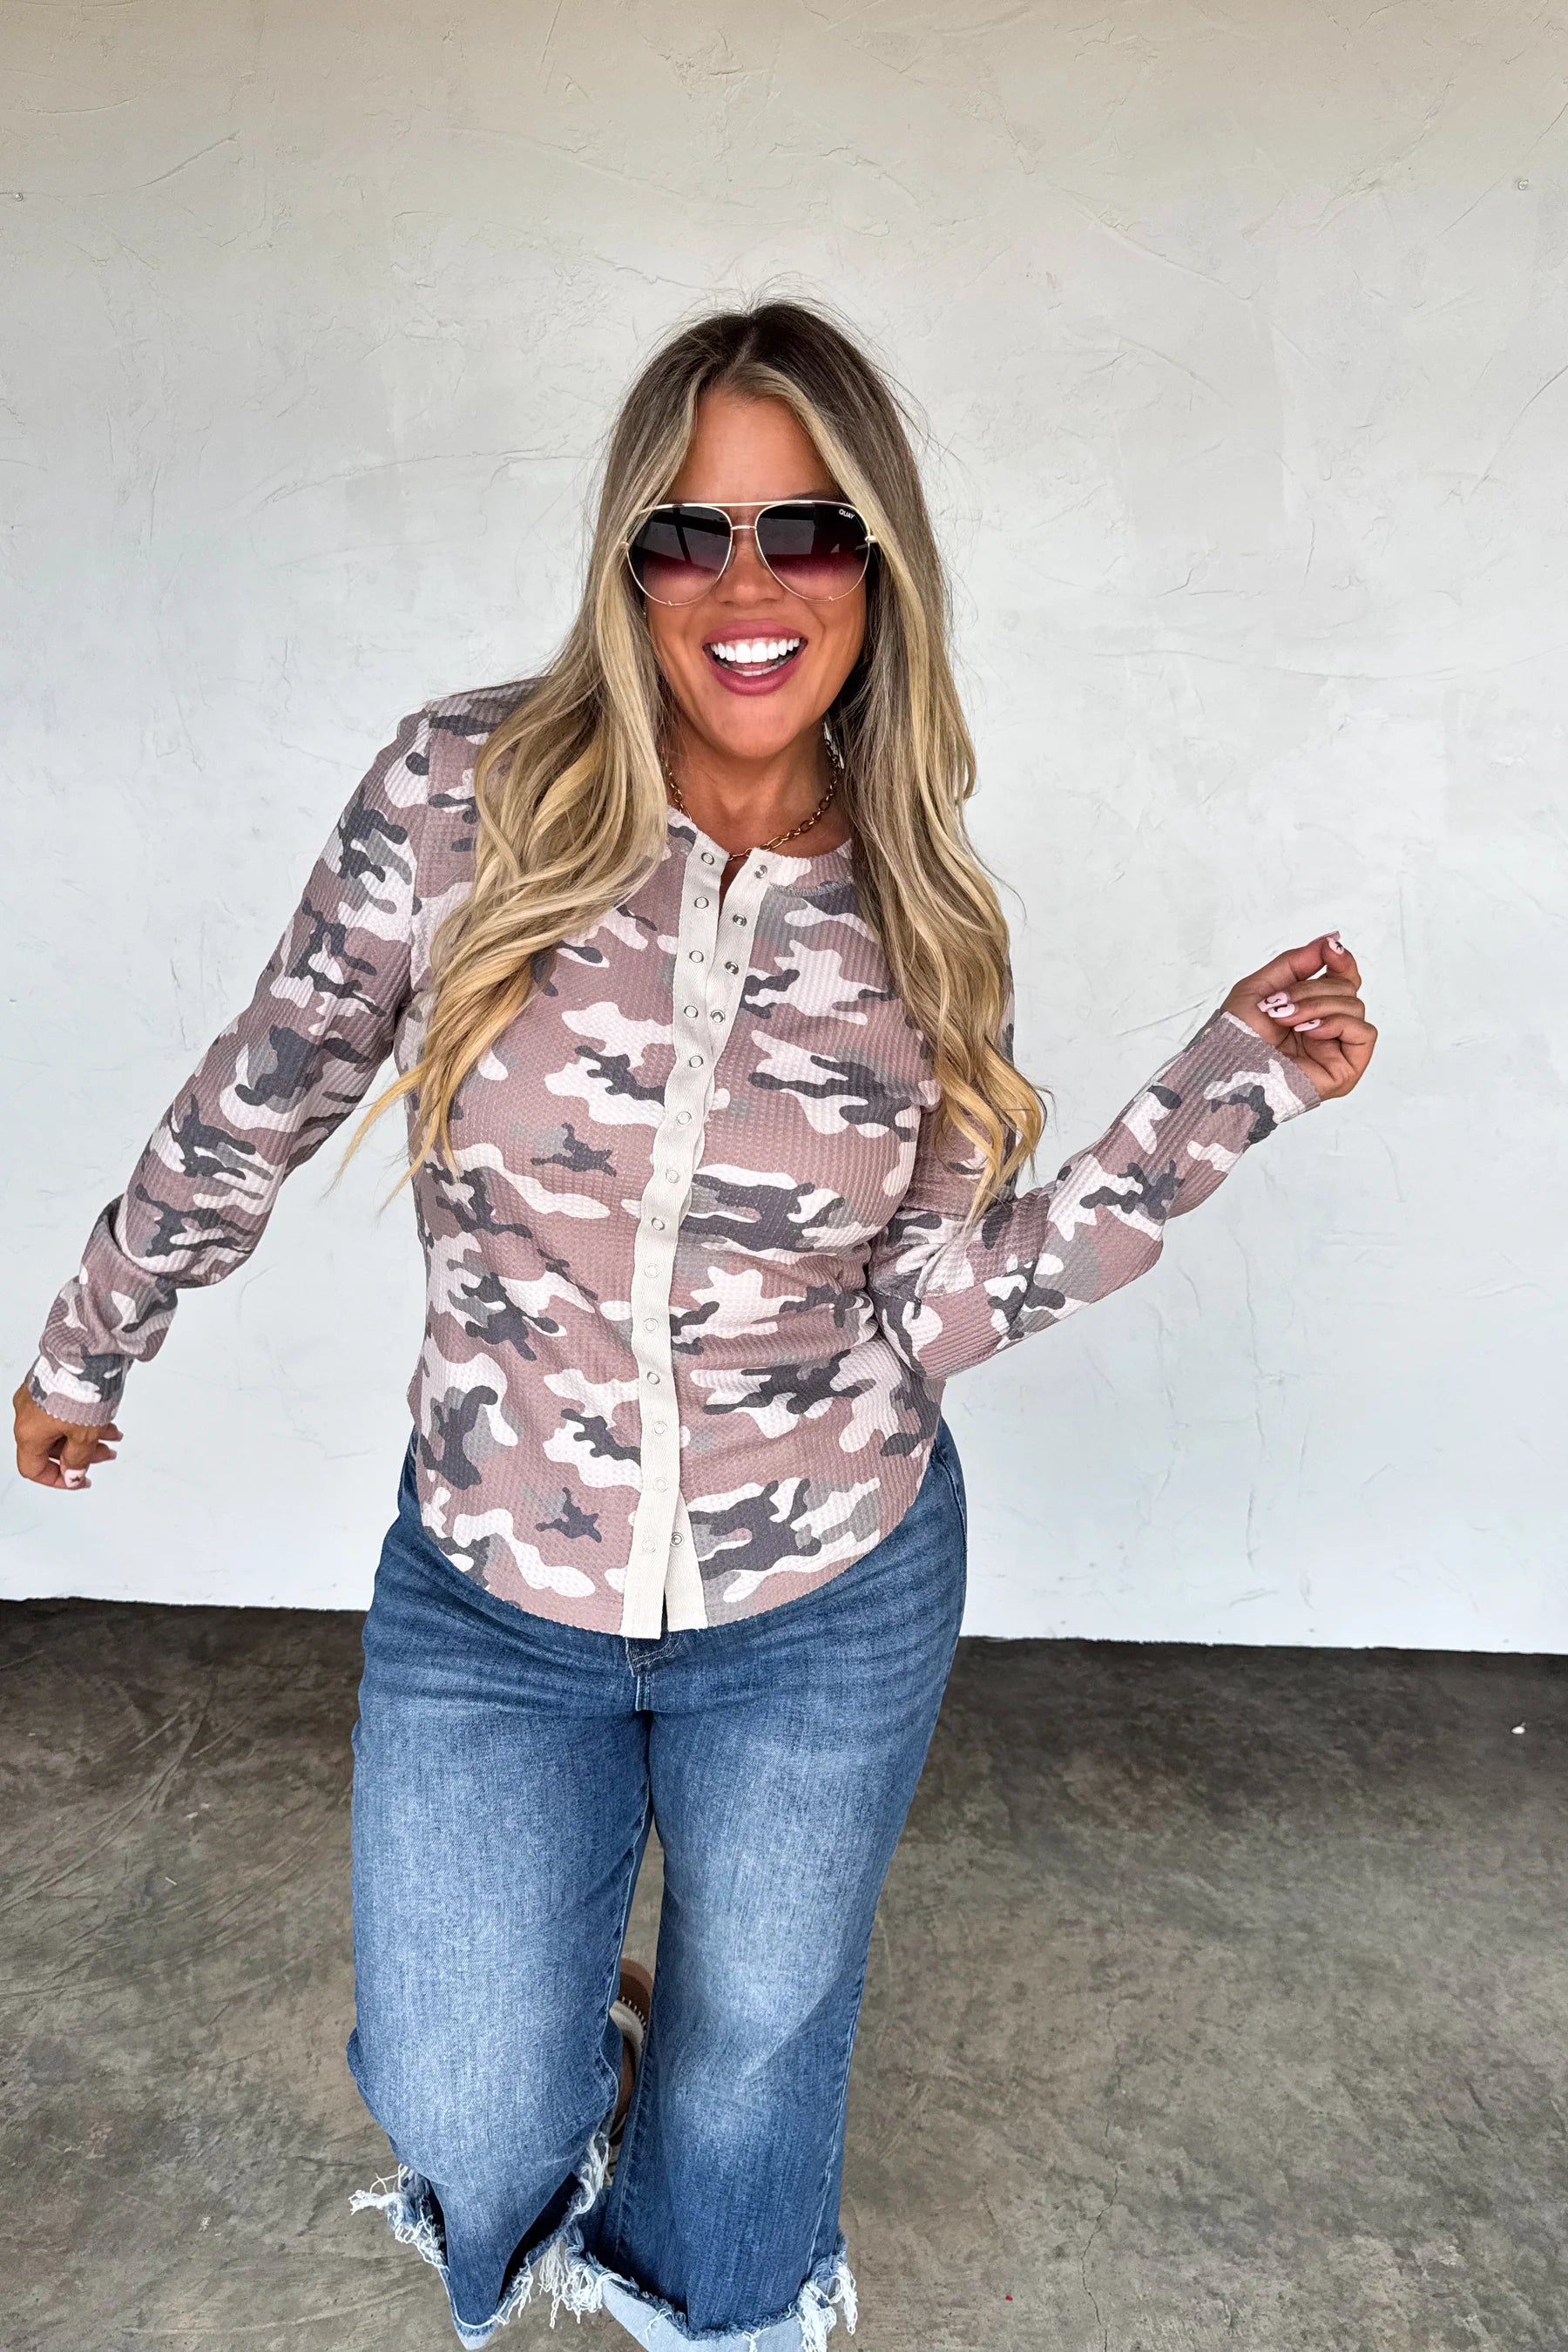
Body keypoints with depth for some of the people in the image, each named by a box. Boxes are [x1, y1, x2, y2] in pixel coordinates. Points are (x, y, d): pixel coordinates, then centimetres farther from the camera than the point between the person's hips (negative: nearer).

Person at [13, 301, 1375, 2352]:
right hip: (486, 1599, -1)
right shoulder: (467, 793, -13)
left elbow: (928, 1314, -10)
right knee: (466, 2124, 9)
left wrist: (1230, 1086, -12)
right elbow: (259, 1103, -2)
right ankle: (563, 2059, 49)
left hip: (830, 1606, 1)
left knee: (760, 2031, 24)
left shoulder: (924, 922, -8)